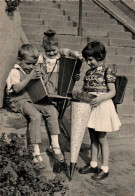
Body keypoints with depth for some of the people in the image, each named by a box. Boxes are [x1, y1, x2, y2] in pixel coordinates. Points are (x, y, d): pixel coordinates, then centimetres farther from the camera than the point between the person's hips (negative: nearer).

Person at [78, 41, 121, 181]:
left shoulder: (107, 72, -11)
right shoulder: (89, 73, 10)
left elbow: (112, 92, -13)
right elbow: (85, 89, 16)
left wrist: (100, 98, -27)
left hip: (102, 107, -7)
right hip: (90, 106, 7)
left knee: (102, 139, 2)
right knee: (93, 138, 15)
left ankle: (105, 169, 13)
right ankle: (93, 165, 28)